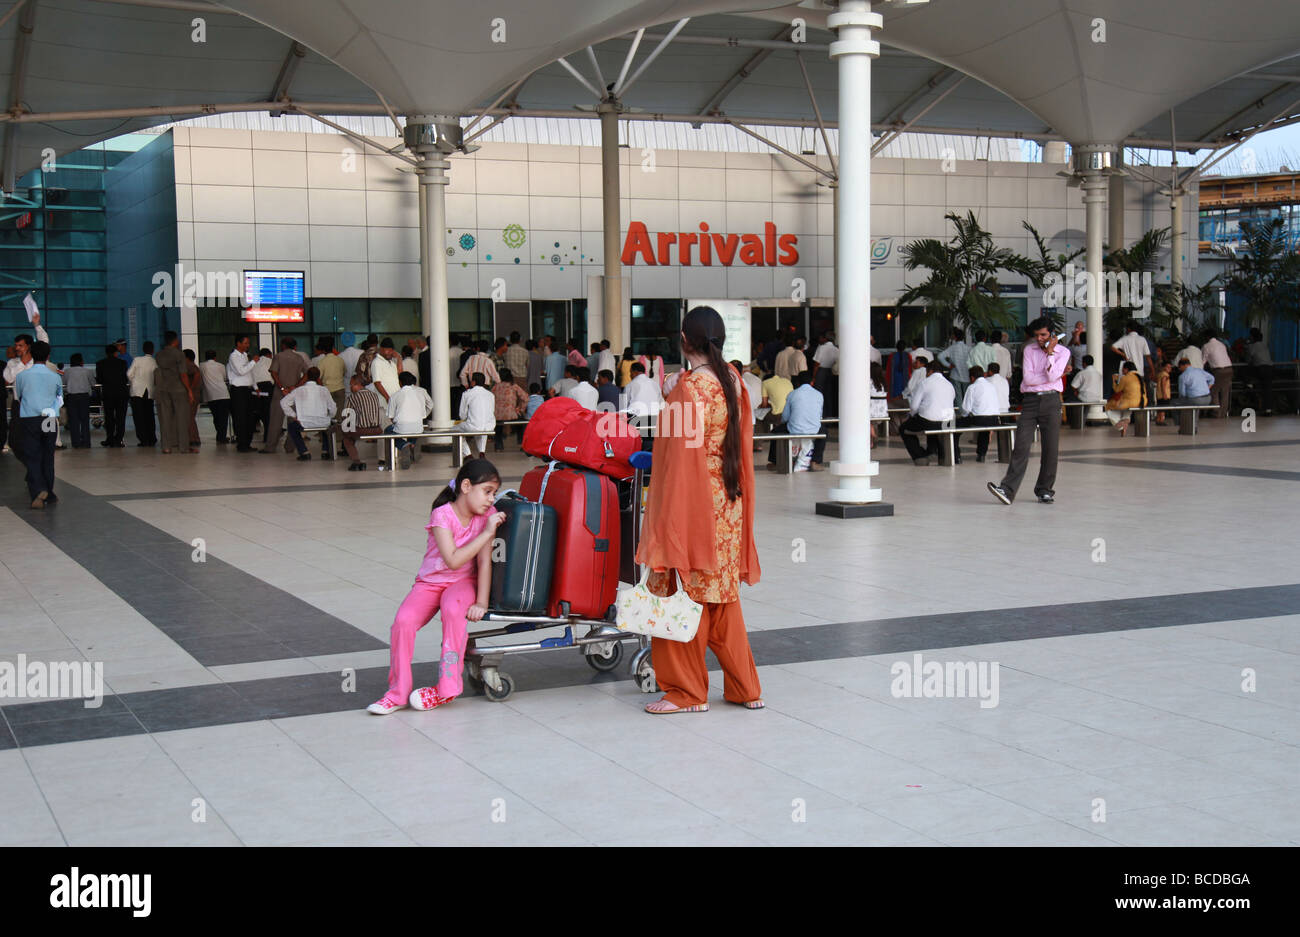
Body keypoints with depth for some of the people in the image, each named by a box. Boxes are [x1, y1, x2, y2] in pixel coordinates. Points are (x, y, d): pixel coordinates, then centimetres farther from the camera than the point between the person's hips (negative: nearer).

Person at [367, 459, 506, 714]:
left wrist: (481, 602, -18)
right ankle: (398, 693, -10)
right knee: (403, 621, -25)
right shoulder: (442, 515, -16)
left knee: (453, 609, -34)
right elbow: (453, 560, -26)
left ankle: (446, 688, -24)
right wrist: (486, 533, -27)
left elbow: (484, 561, -10)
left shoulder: (488, 515, -6)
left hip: (463, 582, 1)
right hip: (430, 582, 0)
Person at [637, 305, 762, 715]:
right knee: (723, 596, 16)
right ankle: (745, 688, 22)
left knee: (689, 599, 3)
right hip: (729, 505, 8)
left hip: (694, 504, -8)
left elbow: (682, 458, -18)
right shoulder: (733, 381, 5)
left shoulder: (689, 388, -17)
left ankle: (688, 692, 13)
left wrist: (667, 525, -14)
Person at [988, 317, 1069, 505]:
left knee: (1050, 448, 1)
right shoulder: (1029, 350, 10)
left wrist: (1050, 352, -8)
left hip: (1051, 400, 0)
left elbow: (1052, 376, -10)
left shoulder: (1062, 352, 6)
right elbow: (1028, 378, -3)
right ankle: (1008, 490, -17)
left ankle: (1045, 489, 13)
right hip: (1030, 400, 0)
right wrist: (1048, 376, -5)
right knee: (1021, 446, -9)